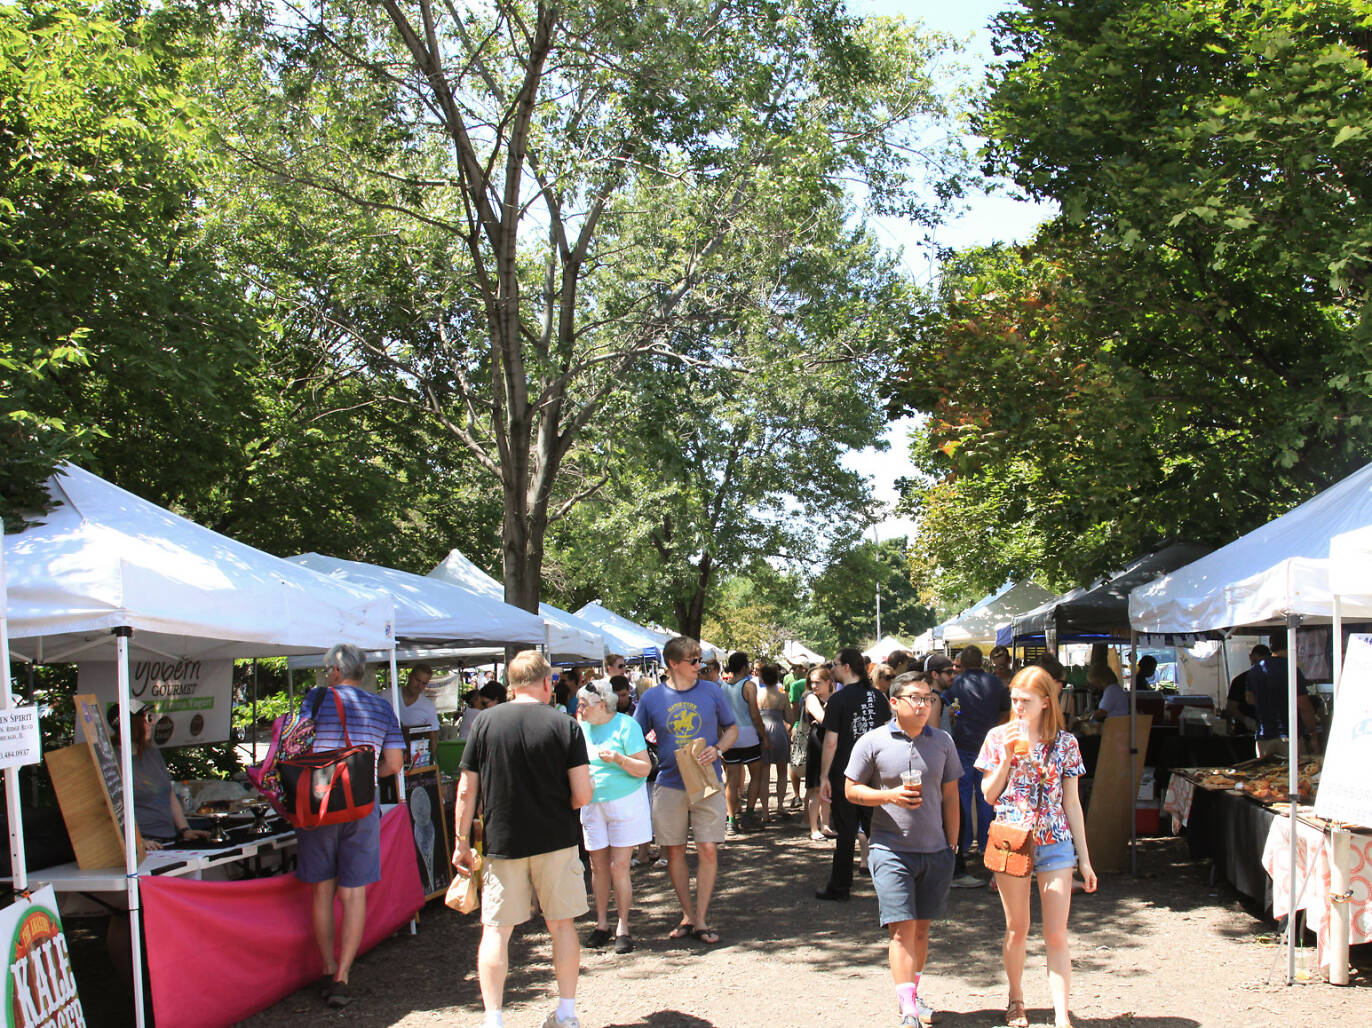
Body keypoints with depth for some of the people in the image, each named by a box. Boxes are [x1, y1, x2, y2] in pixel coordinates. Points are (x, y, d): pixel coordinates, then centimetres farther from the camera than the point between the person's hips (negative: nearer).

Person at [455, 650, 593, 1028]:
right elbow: (582, 795, -9)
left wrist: (462, 842, 8)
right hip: (557, 840, 0)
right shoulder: (565, 726, -7)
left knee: (495, 931, 8)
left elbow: (466, 791, -1)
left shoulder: (485, 722, -3)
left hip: (503, 842, 0)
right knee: (561, 925, 13)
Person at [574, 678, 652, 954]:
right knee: (598, 866, 7)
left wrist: (619, 759, -28)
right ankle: (601, 924, 19)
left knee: (619, 867, -5)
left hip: (624, 802, -5)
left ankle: (623, 928, 5)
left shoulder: (625, 725, -10)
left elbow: (645, 768, -14)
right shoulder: (583, 727, 7)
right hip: (592, 804, 5)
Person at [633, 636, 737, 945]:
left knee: (708, 849, -5)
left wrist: (716, 749, -9)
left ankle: (701, 920, 5)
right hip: (669, 784, 1)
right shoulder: (652, 698, 1)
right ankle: (688, 915, 20)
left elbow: (732, 729, 9)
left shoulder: (711, 691, 1)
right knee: (674, 851, 6)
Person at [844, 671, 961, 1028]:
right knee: (902, 928, -8)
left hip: (935, 851, 3)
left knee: (921, 928, 12)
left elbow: (950, 795, 11)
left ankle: (913, 995, 28)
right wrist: (890, 796, -15)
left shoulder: (943, 742, 6)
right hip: (891, 850, -3)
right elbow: (851, 790, 0)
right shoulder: (872, 742, -4)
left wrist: (952, 843, 9)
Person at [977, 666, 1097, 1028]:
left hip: (1055, 842, 0)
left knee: (1056, 935, -3)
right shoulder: (998, 737, 1)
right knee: (1017, 929, 11)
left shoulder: (1065, 743, 1)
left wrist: (1084, 859, 3)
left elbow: (1071, 803, 4)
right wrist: (1007, 754, -13)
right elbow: (989, 795, -1)